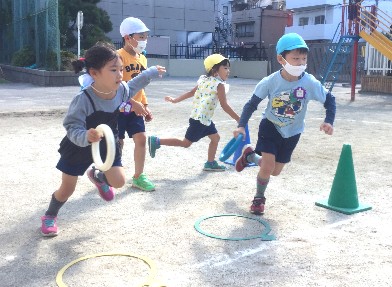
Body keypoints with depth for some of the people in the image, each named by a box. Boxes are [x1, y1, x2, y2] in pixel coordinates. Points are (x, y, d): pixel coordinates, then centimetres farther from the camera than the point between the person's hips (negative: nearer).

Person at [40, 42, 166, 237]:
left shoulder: (122, 89, -17)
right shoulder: (83, 99, -35)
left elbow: (133, 85, 7)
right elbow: (72, 128, -33)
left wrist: (152, 72, 19)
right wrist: (85, 136, -55)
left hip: (107, 146, 4)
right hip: (79, 148, -4)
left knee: (119, 181, -4)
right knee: (67, 189, 7)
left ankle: (98, 177, 33)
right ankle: (50, 216, 38)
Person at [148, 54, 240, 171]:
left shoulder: (203, 79, 12)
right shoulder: (220, 84, -13)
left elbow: (191, 92, 14)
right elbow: (225, 106, -14)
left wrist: (175, 100, 21)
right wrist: (239, 119, -8)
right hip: (201, 118, -9)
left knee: (215, 137, 18)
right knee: (186, 143, -2)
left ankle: (210, 163, 25)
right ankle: (157, 141, -2)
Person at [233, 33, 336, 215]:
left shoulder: (310, 83, -23)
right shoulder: (270, 82, -23)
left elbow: (329, 99, -6)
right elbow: (252, 103, -12)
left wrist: (329, 121, -21)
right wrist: (241, 125, -22)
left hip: (292, 132, 3)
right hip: (270, 127, -2)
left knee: (275, 171, 10)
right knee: (267, 166, -14)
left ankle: (250, 155, 40)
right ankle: (259, 198, 16)